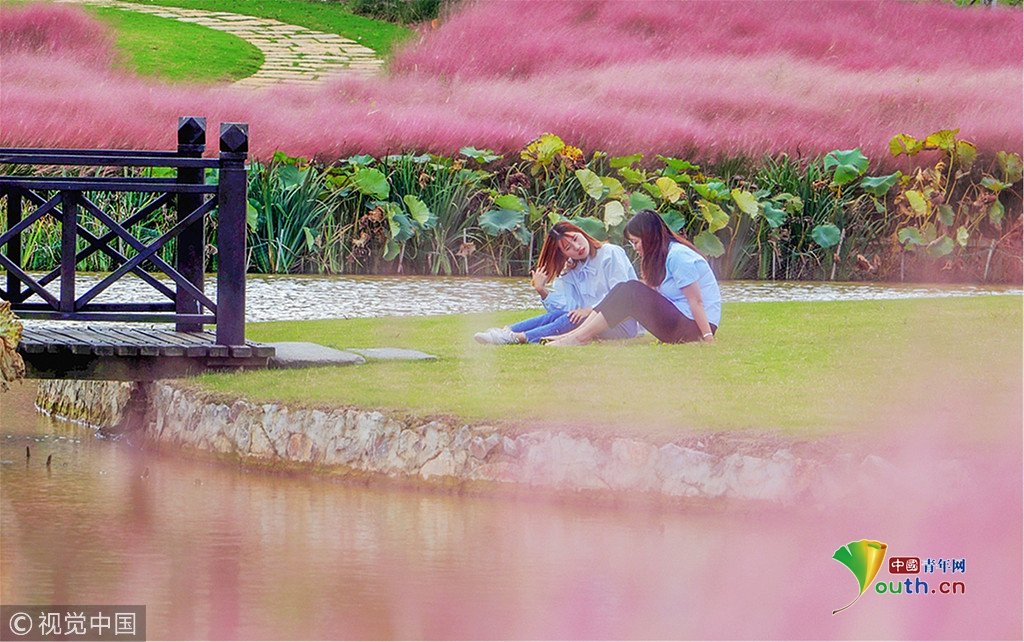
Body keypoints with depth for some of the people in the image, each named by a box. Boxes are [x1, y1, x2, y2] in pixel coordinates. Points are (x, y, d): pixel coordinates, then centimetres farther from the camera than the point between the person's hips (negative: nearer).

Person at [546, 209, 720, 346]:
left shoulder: (678, 256, -14)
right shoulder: (662, 256, 17)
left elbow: (696, 301, -18)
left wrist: (707, 337, -22)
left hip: (692, 327, -10)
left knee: (631, 292, -18)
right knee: (623, 290, 1)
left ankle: (580, 338, -17)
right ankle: (575, 333, -8)